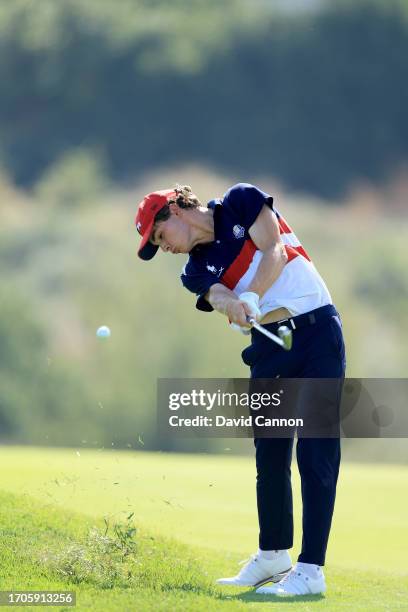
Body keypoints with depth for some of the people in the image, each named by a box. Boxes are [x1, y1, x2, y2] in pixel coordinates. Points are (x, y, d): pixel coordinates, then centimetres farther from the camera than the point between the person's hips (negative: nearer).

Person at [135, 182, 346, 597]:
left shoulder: (240, 202, 1)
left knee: (315, 454, -10)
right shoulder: (197, 270, 11)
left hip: (316, 331, -6)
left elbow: (274, 252, -10)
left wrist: (250, 298, -25)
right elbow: (219, 298, -9)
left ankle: (311, 570, -14)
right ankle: (274, 557, 28)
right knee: (270, 454, 12)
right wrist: (230, 304, -32)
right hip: (269, 344, 6)